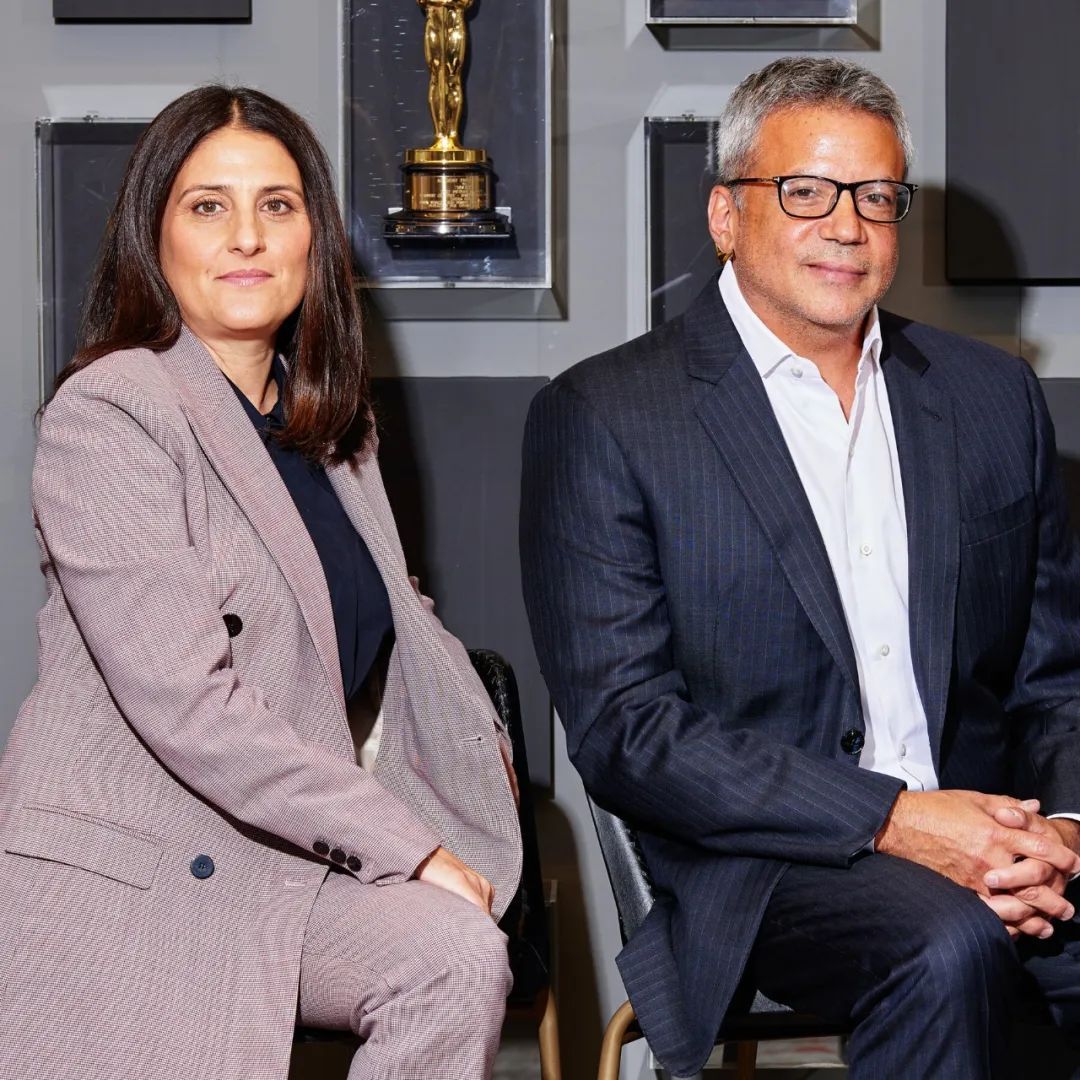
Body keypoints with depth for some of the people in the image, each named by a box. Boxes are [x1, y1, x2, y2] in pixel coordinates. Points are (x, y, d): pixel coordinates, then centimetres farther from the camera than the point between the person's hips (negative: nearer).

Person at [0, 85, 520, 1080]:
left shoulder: (331, 423, 15)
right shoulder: (107, 415, -12)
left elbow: (394, 618, 33)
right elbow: (189, 707, -19)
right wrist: (405, 845, -17)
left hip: (285, 860, 7)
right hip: (128, 877, -7)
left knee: (458, 959, -20)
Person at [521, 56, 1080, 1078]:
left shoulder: (995, 397, 15)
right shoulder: (602, 418, 0)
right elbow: (623, 729, -7)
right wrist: (890, 821, -16)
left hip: (986, 833, 4)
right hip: (763, 862, -4)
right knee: (947, 942, -34)